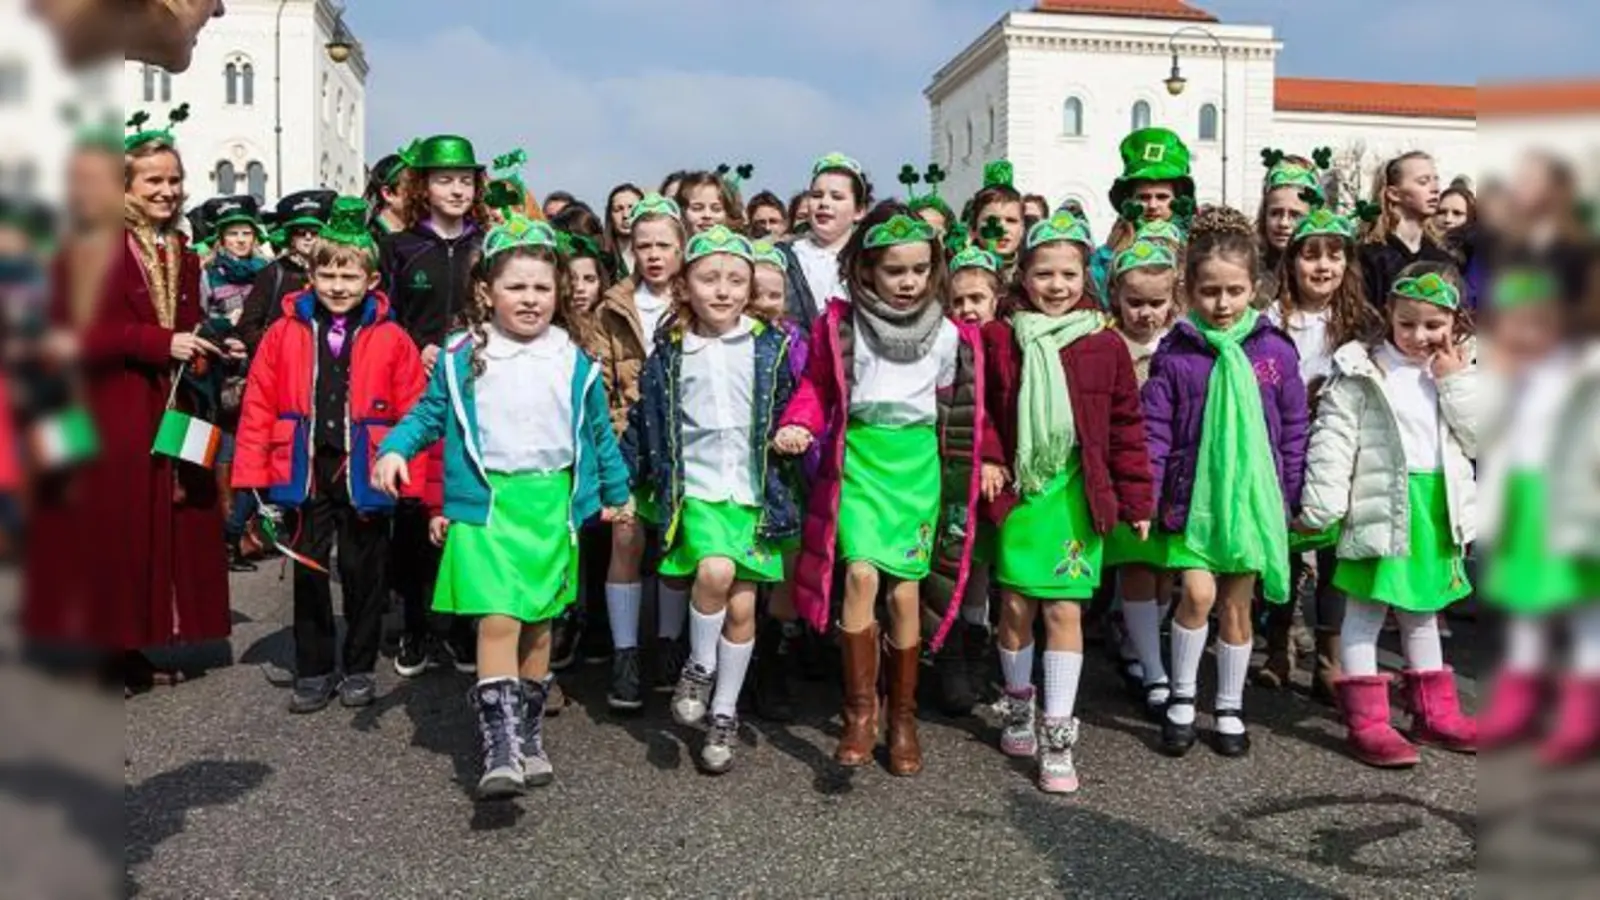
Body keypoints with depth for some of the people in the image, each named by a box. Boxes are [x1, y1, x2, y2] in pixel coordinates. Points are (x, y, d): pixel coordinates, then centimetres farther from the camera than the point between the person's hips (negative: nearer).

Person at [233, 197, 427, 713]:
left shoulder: (391, 339, -4)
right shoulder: (284, 333, 0)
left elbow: (413, 413, -5)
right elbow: (258, 406, 1)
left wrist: (412, 480, -9)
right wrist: (253, 475, -3)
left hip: (364, 477, -1)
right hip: (305, 474, 2)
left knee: (364, 574, 10)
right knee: (308, 573, 11)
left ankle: (359, 669, 26)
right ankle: (313, 671, 24)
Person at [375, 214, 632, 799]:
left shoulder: (574, 359, 5)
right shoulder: (462, 356, 0)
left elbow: (599, 432, 13)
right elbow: (428, 415, 9)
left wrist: (617, 494, 18)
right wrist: (394, 448, -8)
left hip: (552, 504, 3)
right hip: (485, 505, -2)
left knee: (538, 623, 11)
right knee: (498, 620, -14)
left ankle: (529, 736, 27)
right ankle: (500, 748, -11)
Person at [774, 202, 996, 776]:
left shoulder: (948, 336, 6)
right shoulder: (841, 324, 0)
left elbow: (963, 408, 13)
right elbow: (817, 387, 5)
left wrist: (988, 459, 7)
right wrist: (799, 426, -13)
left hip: (917, 462, 2)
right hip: (859, 456, -1)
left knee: (905, 591, 2)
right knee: (861, 574, -19)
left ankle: (903, 718, 18)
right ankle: (860, 712, -6)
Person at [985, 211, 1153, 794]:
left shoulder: (1105, 347, 0)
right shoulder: (1001, 342, 1)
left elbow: (1126, 426, 3)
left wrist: (1137, 499, 3)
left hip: (1077, 494, -1)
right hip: (1019, 489, 1)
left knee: (1064, 610, 0)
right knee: (1016, 606, 8)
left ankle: (1057, 736, 9)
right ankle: (1019, 705, 32)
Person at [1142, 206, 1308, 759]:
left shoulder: (1274, 351, 0)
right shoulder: (1174, 355, -4)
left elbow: (1294, 430, 5)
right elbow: (1154, 433, -4)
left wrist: (1292, 498, 4)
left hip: (1252, 496, 2)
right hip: (1194, 497, -1)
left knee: (1237, 606, 11)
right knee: (1199, 594, -12)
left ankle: (1230, 709, 27)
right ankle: (1181, 699, 10)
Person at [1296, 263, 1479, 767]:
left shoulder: (1458, 374, 9)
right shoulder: (1361, 373, -8)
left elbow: (1476, 440, 3)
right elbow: (1333, 442, -13)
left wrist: (1456, 383, -6)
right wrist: (1318, 509, -18)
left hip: (1436, 510, 6)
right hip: (1380, 510, -5)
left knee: (1423, 612, 19)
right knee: (1365, 612, 1)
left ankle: (1434, 712, 31)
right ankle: (1366, 721, 8)